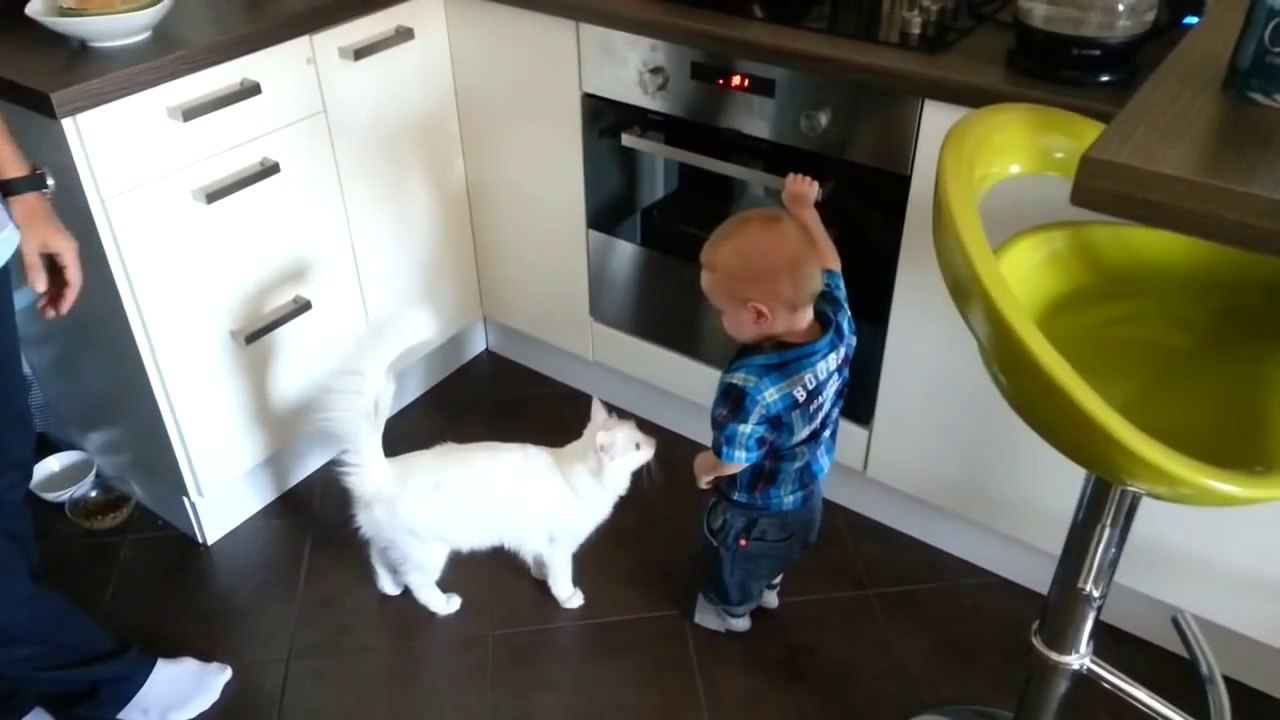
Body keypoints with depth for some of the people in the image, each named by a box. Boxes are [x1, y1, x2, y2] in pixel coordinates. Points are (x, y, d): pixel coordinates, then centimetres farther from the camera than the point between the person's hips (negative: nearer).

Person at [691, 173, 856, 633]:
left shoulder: (751, 386, -45)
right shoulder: (836, 319, -26)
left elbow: (729, 461, -28)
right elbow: (826, 266, -4)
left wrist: (703, 466, -6)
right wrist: (801, 209, 5)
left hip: (753, 511, -6)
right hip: (806, 493, 6)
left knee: (734, 567, 29)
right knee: (778, 555, 38)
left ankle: (731, 613, 56)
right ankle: (768, 588, 65)